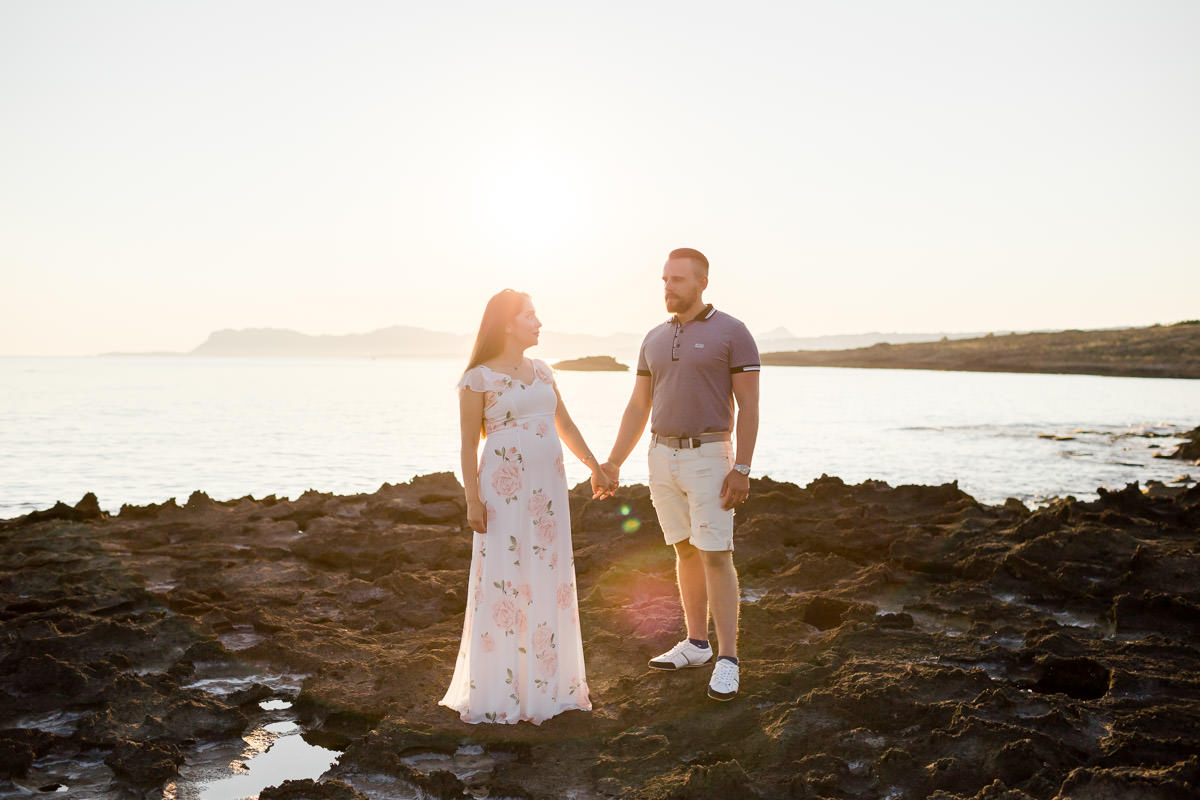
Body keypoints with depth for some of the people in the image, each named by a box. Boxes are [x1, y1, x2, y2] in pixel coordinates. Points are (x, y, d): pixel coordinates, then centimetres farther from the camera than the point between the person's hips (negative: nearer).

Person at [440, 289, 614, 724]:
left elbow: (565, 425, 21)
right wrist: (472, 500, -11)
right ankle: (498, 691, 10)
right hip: (504, 488, -6)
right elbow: (468, 444, -5)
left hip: (548, 487, 6)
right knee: (503, 580, -1)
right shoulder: (478, 379, -5)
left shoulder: (542, 371, 13)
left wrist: (595, 468, 21)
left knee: (548, 581, 10)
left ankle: (544, 681, 22)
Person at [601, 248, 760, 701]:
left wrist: (742, 469, -17)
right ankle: (696, 644, 23)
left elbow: (749, 406, -10)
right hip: (663, 456, 6)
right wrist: (613, 463, 6)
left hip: (709, 457, -6)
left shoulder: (732, 333, -8)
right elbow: (638, 408, 12)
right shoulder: (655, 340, 9)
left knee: (715, 555, -9)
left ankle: (727, 660, -4)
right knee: (686, 551, 12)